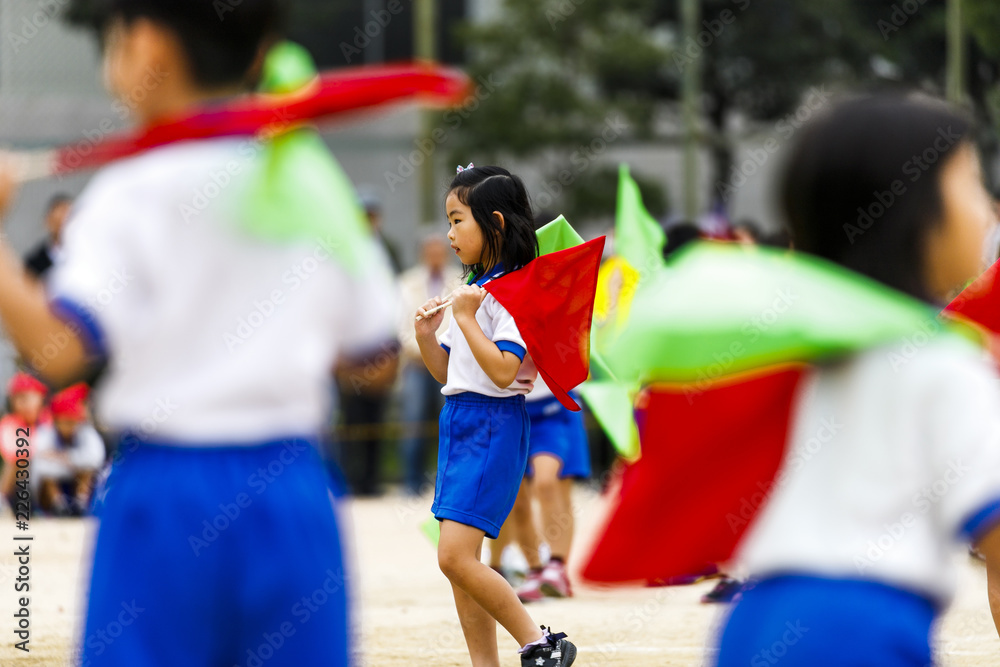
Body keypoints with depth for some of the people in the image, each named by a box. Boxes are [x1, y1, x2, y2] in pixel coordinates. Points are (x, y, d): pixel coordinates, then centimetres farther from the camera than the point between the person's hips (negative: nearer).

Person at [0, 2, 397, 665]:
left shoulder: (129, 193, -8)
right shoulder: (316, 182, 7)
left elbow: (60, 349, -21)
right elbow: (373, 358, 12)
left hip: (165, 492, -4)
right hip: (293, 488, 4)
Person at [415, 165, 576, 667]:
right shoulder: (473, 290, 16)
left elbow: (503, 370, -23)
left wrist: (466, 319, -19)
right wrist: (426, 336, 5)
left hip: (493, 426, -10)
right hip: (458, 421, 10)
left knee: (455, 556, -17)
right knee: (458, 561, 7)